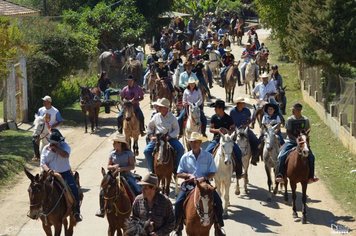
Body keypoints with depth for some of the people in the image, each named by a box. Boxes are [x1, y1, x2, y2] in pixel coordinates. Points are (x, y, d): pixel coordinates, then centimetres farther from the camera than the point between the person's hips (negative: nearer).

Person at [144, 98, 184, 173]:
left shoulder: (172, 117, 0)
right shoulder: (156, 116, 7)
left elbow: (176, 130, -2)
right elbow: (149, 127, 19)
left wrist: (169, 137, -17)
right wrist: (151, 136, 4)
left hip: (170, 138, -2)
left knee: (180, 149, -22)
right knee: (147, 151, -16)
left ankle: (176, 168, -6)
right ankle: (151, 169, -2)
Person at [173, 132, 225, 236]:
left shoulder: (208, 156, -1)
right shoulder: (185, 157, 2)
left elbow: (212, 173, -1)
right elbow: (179, 174, 4)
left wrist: (204, 178, -20)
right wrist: (188, 175, -15)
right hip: (189, 183, 1)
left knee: (217, 202, -17)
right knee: (178, 202, -19)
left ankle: (218, 226, 2)